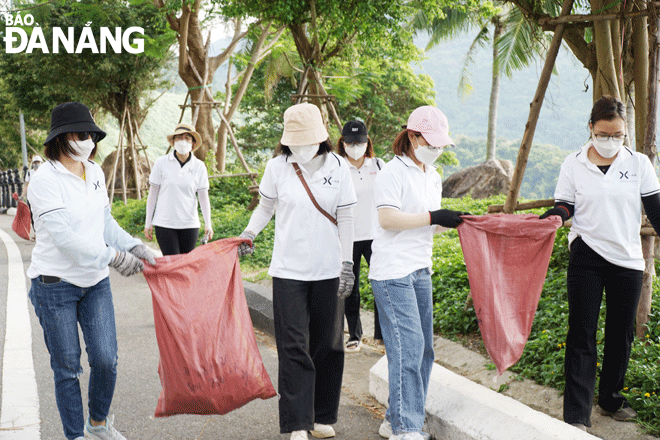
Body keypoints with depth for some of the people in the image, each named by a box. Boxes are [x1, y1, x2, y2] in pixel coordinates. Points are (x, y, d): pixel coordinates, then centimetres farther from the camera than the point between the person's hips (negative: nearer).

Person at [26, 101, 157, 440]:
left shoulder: (94, 172, 5)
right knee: (67, 367, 6)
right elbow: (64, 237, -22)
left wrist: (133, 247, 0)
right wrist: (112, 256, -24)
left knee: (106, 360, 3)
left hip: (95, 282, 6)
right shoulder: (45, 181, -17)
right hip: (55, 285, -5)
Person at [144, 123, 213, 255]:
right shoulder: (162, 163, -1)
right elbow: (152, 194, 4)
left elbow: (203, 197, 0)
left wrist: (208, 224, -10)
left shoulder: (199, 166, 1)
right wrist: (148, 222, 4)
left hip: (190, 224, 1)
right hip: (164, 224, -1)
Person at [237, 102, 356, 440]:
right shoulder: (277, 167, -2)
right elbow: (265, 206, 12)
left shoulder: (338, 167, -2)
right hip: (288, 271, -1)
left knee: (327, 346, 9)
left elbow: (345, 219, 2)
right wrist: (248, 235, -4)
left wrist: (347, 265, -1)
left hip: (328, 271, 1)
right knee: (293, 348, -4)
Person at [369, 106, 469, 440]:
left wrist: (452, 221, 3)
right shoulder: (392, 172, -9)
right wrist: (433, 217, -19)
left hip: (420, 271, 9)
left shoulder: (433, 177, 17)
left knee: (423, 347, 9)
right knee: (408, 345, -11)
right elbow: (388, 219, -19)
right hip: (392, 271, -9)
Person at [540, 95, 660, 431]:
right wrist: (547, 218, -19)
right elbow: (565, 207, 1)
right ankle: (576, 416, 0)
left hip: (628, 261, 2)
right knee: (582, 334, -4)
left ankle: (610, 400, 31)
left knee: (621, 334, 12)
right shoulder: (573, 164, 0)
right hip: (586, 258, -2)